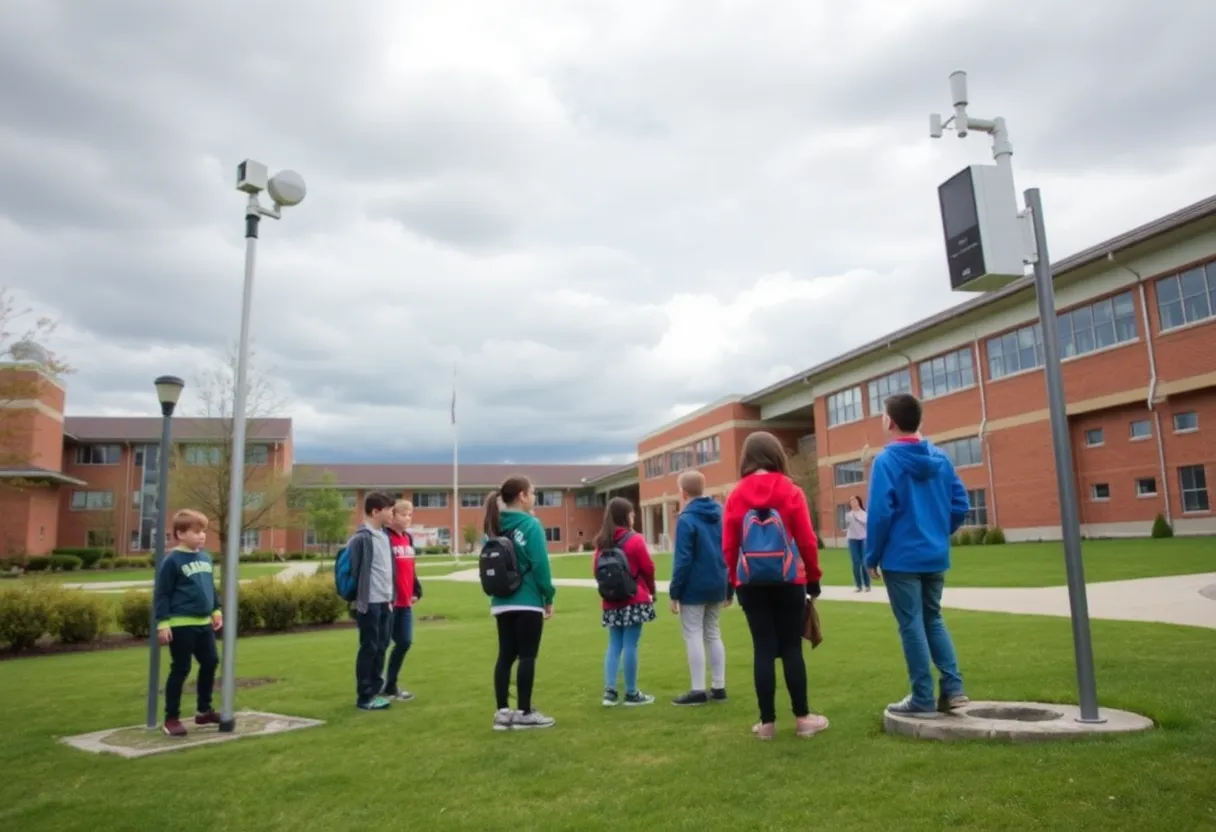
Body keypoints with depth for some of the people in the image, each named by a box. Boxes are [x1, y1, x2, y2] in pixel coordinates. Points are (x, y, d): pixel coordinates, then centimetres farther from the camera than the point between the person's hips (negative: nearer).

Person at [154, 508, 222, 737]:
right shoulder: (172, 561, -12)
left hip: (204, 624, 7)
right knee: (180, 670, 1)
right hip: (181, 625, -7)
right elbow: (161, 594, -12)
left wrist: (216, 610, 15)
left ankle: (204, 710, 27)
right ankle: (171, 718, 13)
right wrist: (163, 623, -16)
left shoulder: (206, 558, 8)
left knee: (210, 663, 12)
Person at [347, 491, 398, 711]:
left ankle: (376, 691, 23)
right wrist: (357, 599, -11)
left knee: (382, 646, 13)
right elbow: (352, 570, -13)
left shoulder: (384, 536, 12)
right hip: (370, 603, -8)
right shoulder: (362, 538, -13)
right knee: (369, 648, 0)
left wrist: (392, 595, 13)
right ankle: (365, 697, 9)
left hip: (386, 602, 8)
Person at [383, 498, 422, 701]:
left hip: (405, 602, 8)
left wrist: (417, 591, 15)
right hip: (389, 602, -8)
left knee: (405, 642, 10)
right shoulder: (385, 538, -12)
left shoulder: (408, 538, 13)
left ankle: (390, 685, 22)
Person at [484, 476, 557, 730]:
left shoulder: (495, 526, 9)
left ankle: (503, 712, 11)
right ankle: (524, 713, 5)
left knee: (505, 656, 9)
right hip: (527, 601, -6)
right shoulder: (530, 524, -11)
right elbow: (540, 564, -14)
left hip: (501, 602, 7)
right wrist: (548, 597, -6)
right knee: (527, 656, 1)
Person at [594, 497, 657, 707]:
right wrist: (652, 590, 8)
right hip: (634, 600, -6)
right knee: (630, 645, -1)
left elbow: (596, 569, 9)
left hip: (611, 601, 6)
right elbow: (648, 568, -7)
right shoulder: (634, 539, -10)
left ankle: (610, 691, 8)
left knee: (614, 645, 11)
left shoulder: (602, 542, 7)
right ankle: (631, 693, 5)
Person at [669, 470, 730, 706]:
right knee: (713, 634, 14)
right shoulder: (721, 515, 7)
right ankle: (718, 687, 17)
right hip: (717, 587, 7)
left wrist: (674, 592, -8)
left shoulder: (686, 520, -13)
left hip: (694, 589, -7)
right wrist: (729, 588, 15)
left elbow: (683, 561, -16)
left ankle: (698, 690, 2)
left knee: (693, 636, 1)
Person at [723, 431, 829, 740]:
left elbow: (728, 545, 0)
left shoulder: (736, 496, 0)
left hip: (751, 583, 1)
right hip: (788, 581, -1)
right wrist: (814, 577, 7)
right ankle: (802, 717, 15)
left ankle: (767, 722, 11)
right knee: (791, 648, 8)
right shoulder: (790, 491, -4)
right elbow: (807, 540, -4)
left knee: (763, 649, 6)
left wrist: (734, 580, 11)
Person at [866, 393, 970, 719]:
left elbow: (880, 513, -16)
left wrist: (871, 556, -6)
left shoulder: (886, 460, -13)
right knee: (933, 620, 19)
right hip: (936, 556, 6)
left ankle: (923, 700, 8)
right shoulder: (940, 458, 5)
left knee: (911, 626, 2)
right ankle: (953, 688, 14)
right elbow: (960, 505, 7)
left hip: (901, 558, -6)